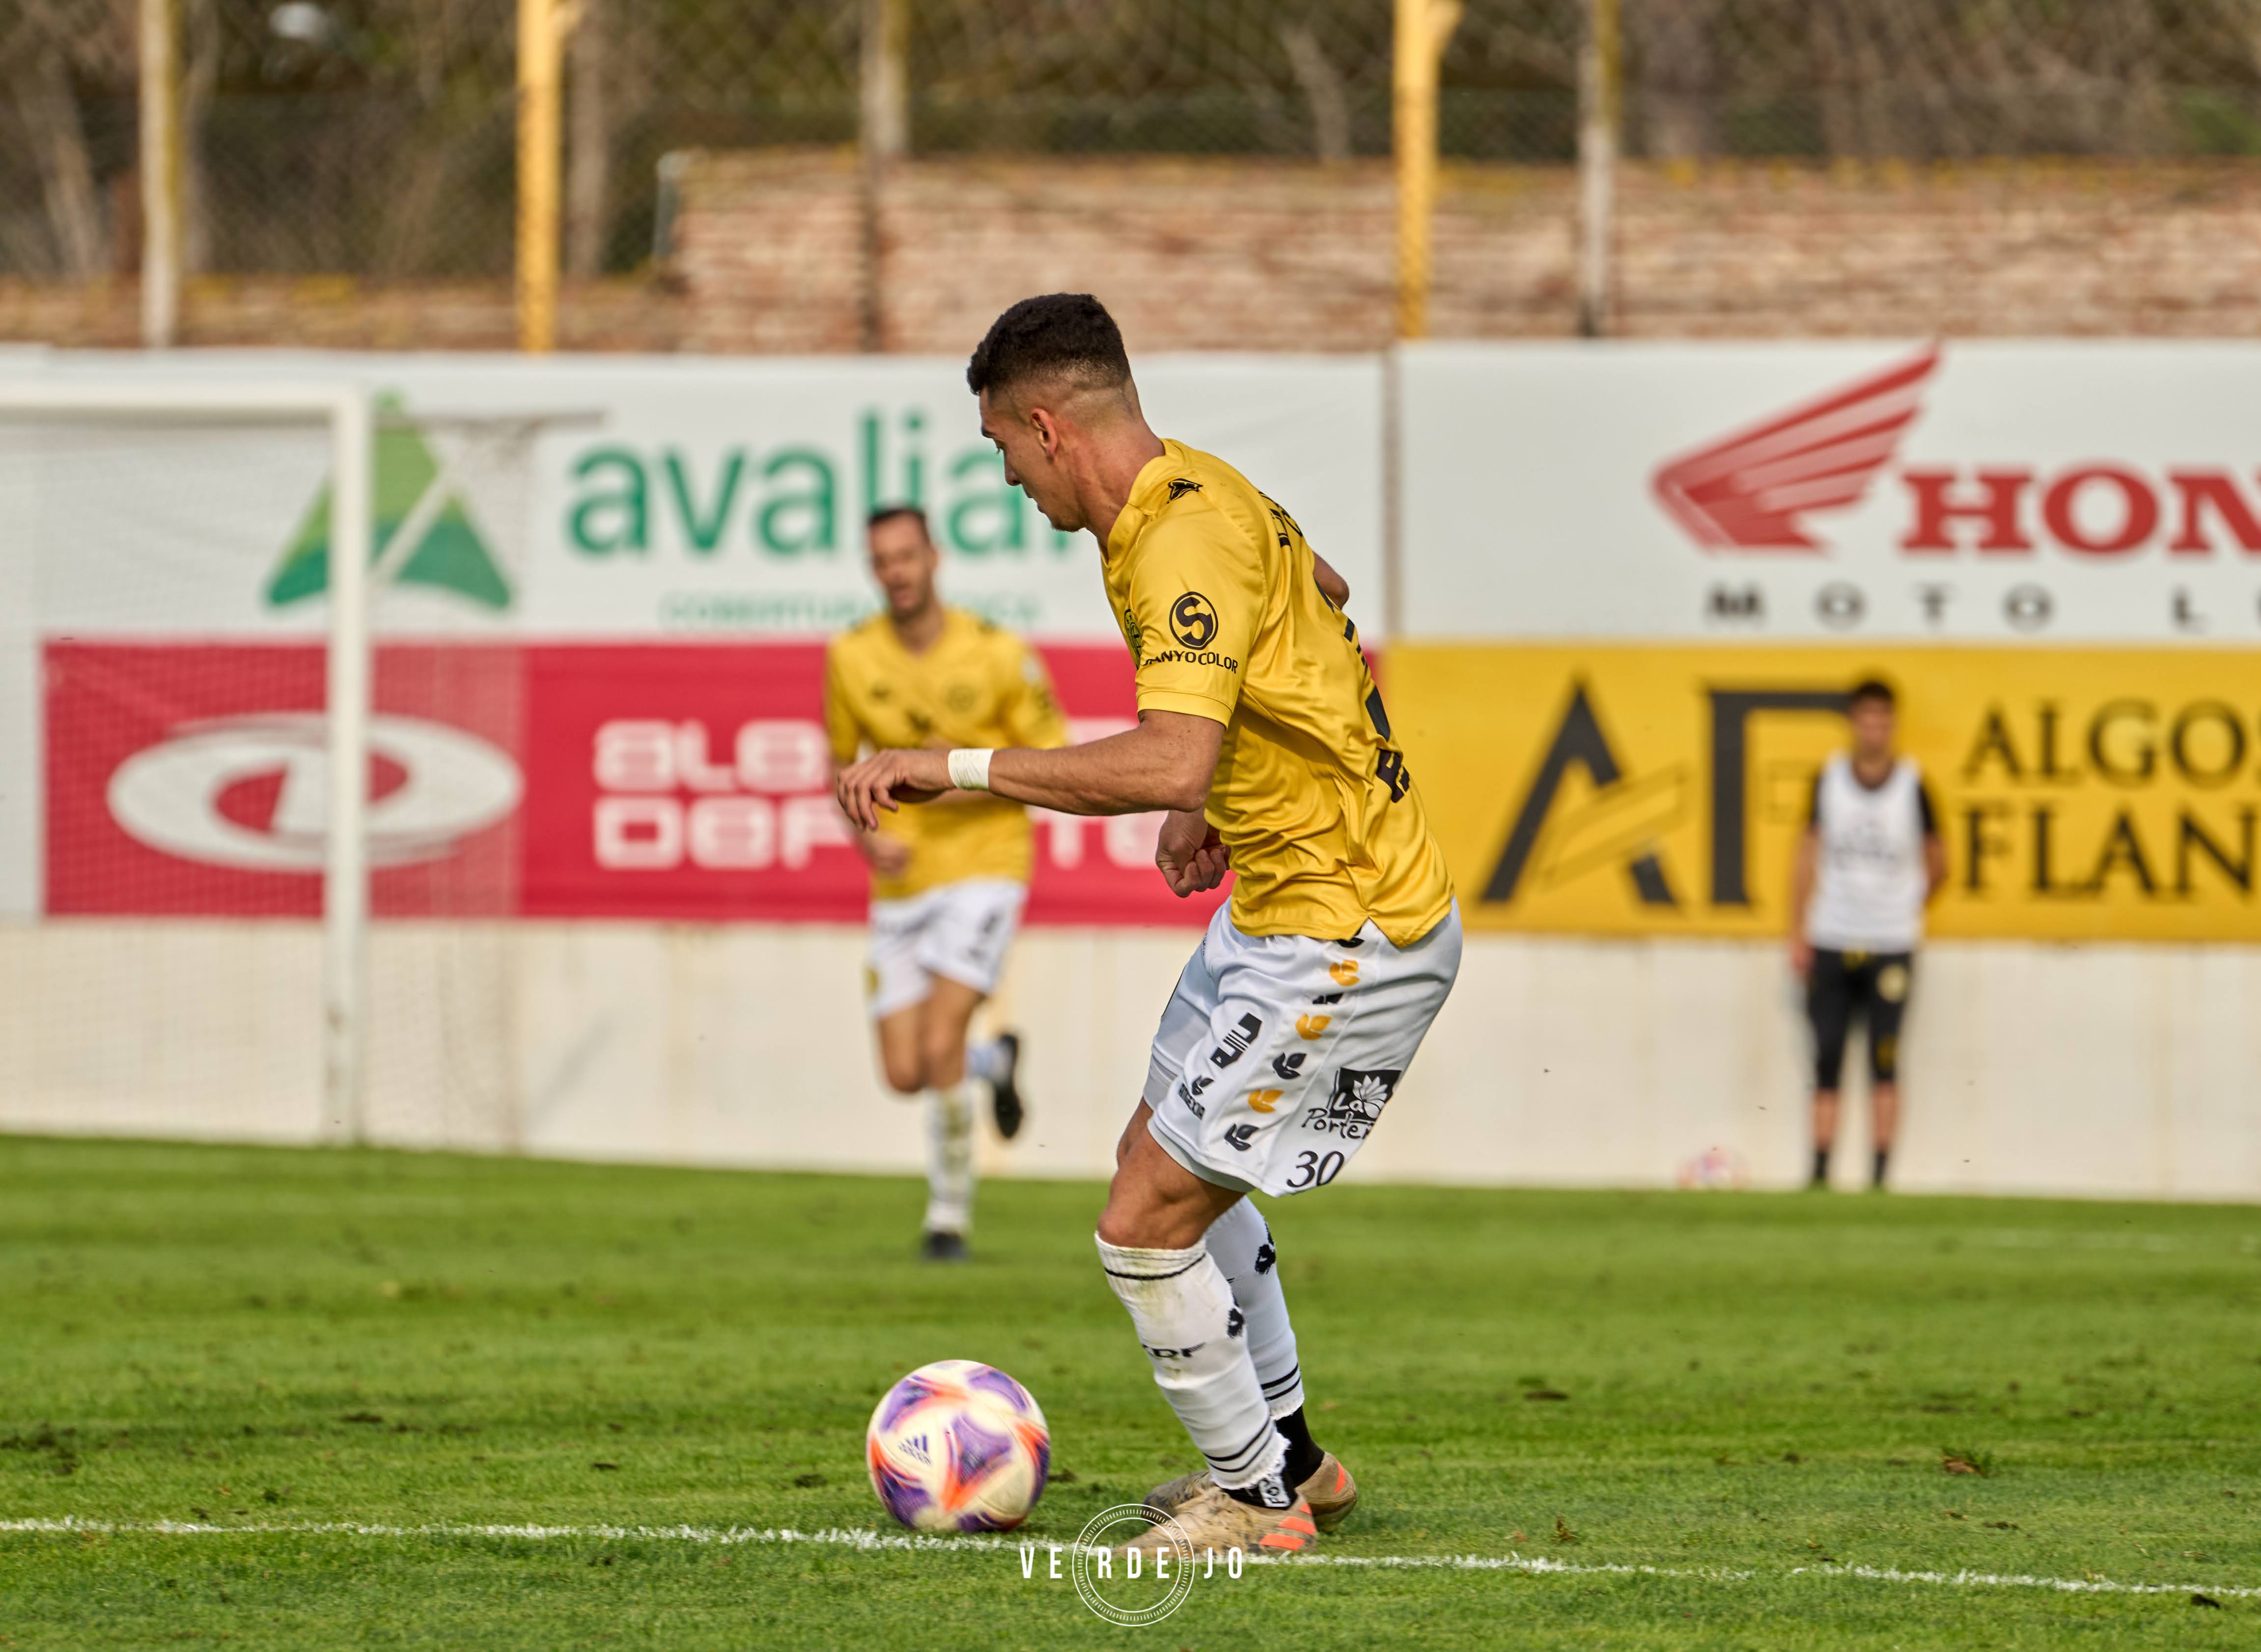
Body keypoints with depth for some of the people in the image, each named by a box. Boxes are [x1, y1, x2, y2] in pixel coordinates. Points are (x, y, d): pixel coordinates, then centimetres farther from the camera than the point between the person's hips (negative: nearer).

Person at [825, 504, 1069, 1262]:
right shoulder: (852, 657, -3)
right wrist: (868, 836, -6)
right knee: (904, 1074, 0)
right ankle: (996, 1063, 36)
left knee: (940, 1042, -19)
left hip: (983, 865, -4)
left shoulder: (999, 656, -12)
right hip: (903, 882, 4)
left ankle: (950, 1213, -2)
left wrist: (978, 782, -21)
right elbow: (842, 759, 13)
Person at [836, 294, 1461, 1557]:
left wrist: (960, 768, -35)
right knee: (1172, 1165, 24)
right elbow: (1327, 594, 28)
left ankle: (1257, 1499, 10)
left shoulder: (1187, 548, -25)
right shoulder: (1208, 492, 6)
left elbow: (1169, 762, -39)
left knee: (1147, 1223, -7)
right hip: (1280, 906, 11)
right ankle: (1289, 1456, 36)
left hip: (1344, 944, -11)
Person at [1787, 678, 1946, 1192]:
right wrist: (1797, 935, 5)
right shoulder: (1829, 779, 4)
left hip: (1891, 944, -2)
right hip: (1831, 941, 2)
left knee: (1885, 1065, -4)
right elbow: (1807, 856, 8)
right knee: (1826, 1060, -1)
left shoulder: (1912, 786, -2)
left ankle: (1880, 1174, 0)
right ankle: (1820, 1172, 2)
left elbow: (1936, 865, 10)